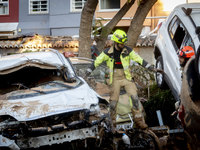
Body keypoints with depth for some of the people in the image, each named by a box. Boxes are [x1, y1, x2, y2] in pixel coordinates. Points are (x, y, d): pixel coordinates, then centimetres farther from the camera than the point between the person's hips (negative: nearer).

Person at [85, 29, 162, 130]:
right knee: (113, 101, 2)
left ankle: (139, 120, -5)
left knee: (134, 97, -14)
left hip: (126, 78, 1)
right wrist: (88, 71, -5)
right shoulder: (108, 52, -7)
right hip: (115, 79, -1)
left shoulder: (128, 51, -4)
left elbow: (139, 59, 1)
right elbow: (97, 62, -1)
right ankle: (112, 122, 18)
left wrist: (149, 67, -3)